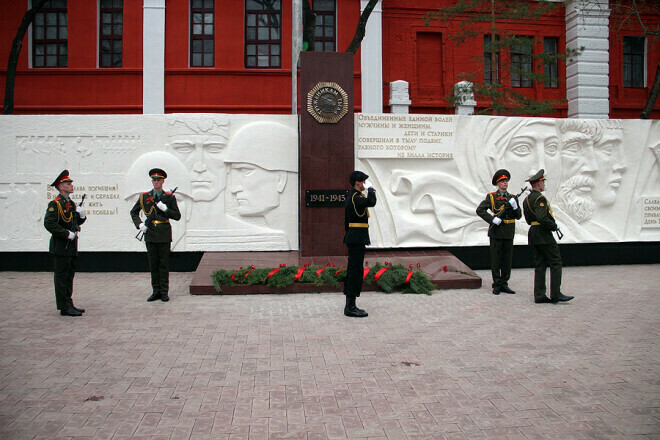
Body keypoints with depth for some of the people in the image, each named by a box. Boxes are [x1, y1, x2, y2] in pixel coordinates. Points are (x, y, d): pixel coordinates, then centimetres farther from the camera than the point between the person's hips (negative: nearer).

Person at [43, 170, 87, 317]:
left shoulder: (71, 204, 16)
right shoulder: (55, 204, -11)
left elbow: (77, 222, 22)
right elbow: (49, 223, -21)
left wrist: (81, 215, 0)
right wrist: (67, 233, -21)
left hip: (71, 246, 9)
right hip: (61, 246, -9)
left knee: (69, 276, 13)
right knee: (62, 277, -3)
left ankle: (69, 305, 21)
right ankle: (64, 308, 1)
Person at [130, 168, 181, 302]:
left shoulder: (170, 197, 4)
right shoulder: (144, 197, 8)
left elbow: (177, 216, 2)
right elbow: (133, 212, 17)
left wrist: (165, 209, -13)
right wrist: (139, 224, 1)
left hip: (164, 234, -2)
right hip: (150, 234, 2)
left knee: (164, 264, 1)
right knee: (153, 264, 7)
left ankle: (164, 292, 8)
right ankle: (156, 291, 14)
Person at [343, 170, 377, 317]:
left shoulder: (351, 197, 18)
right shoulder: (356, 197, -14)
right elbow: (371, 202, -32)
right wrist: (371, 191, -11)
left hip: (353, 238, 11)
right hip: (357, 238, -11)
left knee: (352, 270, 12)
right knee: (355, 271, -9)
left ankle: (350, 306, 17)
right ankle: (351, 307, -7)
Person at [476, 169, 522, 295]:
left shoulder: (512, 197, 12)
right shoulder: (491, 197, 0)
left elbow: (518, 216, 8)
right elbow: (480, 210, -7)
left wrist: (515, 206, -10)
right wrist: (492, 219, -15)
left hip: (509, 234, 4)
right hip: (496, 233, -4)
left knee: (507, 260, 8)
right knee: (495, 260, 1)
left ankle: (504, 284, 17)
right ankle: (496, 285, 9)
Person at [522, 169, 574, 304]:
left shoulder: (527, 199, 15)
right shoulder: (540, 198, -14)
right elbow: (542, 218, -26)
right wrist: (554, 226, -11)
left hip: (532, 233, 9)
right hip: (543, 234, -9)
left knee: (540, 265, 9)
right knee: (556, 263, -4)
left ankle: (539, 296, 8)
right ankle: (556, 294, -6)